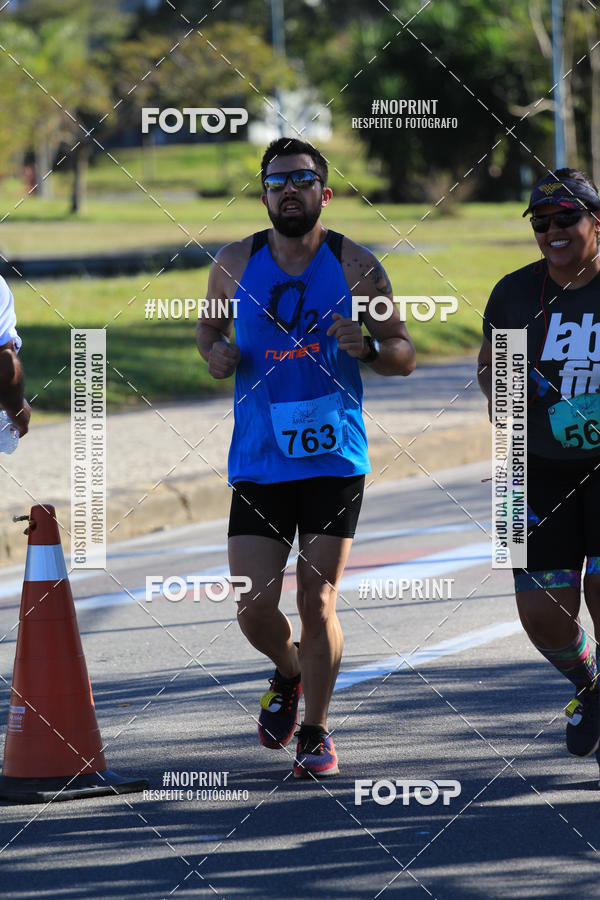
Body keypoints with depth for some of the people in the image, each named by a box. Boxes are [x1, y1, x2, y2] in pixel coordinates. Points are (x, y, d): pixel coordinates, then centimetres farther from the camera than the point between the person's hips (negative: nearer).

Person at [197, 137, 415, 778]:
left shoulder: (356, 266, -3)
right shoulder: (235, 264, 2)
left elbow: (404, 355, 3)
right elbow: (210, 325, 20)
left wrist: (367, 347, -19)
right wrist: (215, 352, -3)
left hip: (334, 459, -2)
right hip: (258, 460, 2)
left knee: (317, 604, -4)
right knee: (253, 607, -4)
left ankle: (315, 731, 15)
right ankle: (288, 674, 30)